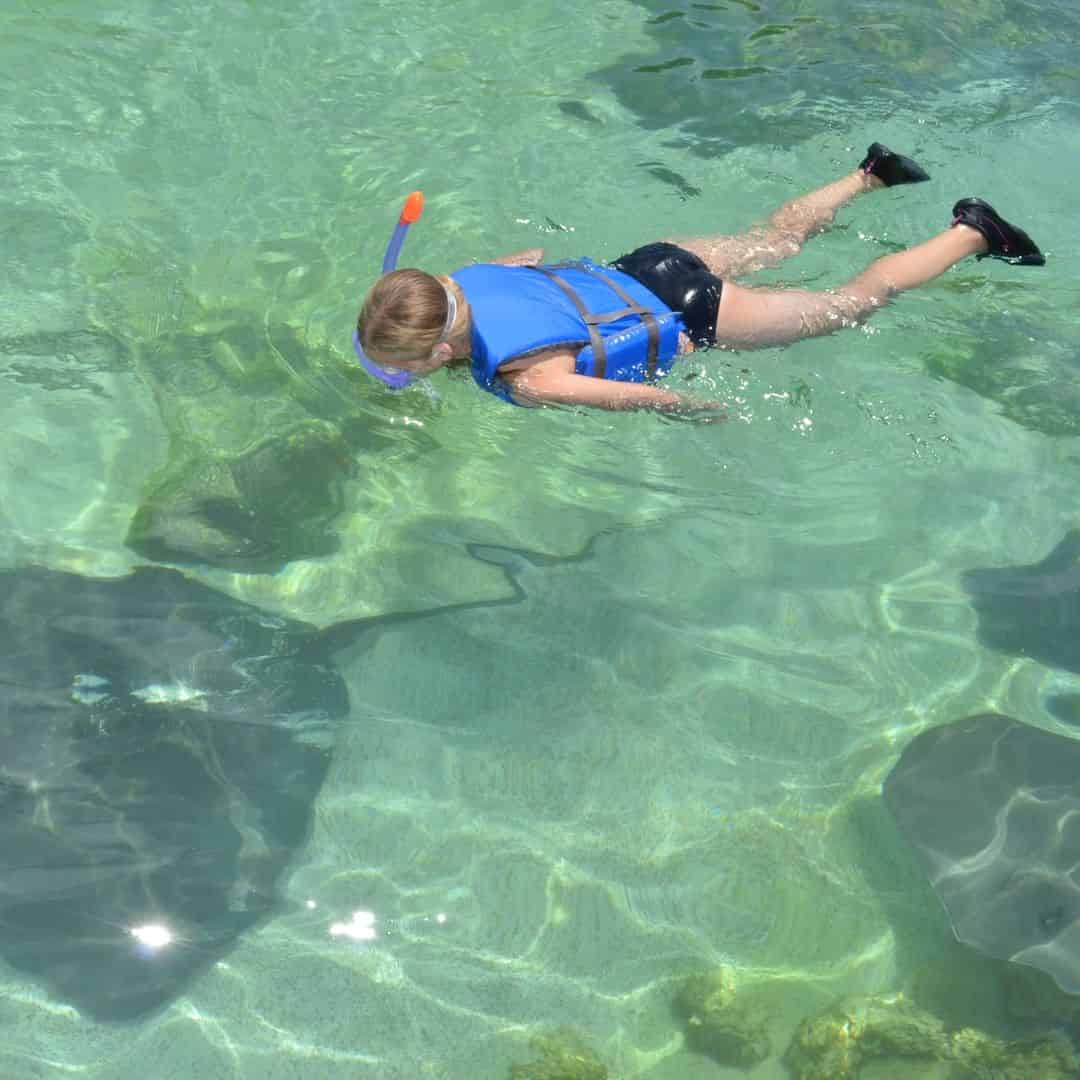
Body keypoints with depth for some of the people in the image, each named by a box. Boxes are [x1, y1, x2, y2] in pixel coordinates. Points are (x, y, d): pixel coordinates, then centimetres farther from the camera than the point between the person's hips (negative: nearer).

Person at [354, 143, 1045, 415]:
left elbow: (652, 399, -29)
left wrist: (718, 413, -12)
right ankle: (870, 175, 47)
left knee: (852, 304, 13)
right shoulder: (464, 282, -14)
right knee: (775, 241, 33)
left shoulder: (528, 382, -35)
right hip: (652, 267, 7)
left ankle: (973, 235, 24)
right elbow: (535, 253, 9)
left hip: (692, 319, -6)